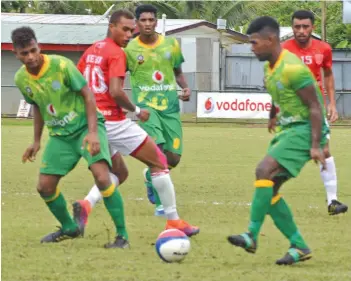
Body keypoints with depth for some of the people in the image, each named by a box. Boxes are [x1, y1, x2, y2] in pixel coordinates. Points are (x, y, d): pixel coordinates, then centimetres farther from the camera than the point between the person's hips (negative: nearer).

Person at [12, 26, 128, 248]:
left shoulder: (61, 65, -20)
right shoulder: (21, 79, -2)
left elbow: (87, 95, -16)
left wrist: (92, 132, -24)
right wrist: (37, 141, 18)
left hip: (86, 126, -6)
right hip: (59, 135, 6)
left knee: (102, 176, -24)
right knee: (45, 186, 1)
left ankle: (122, 235, -14)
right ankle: (69, 228, 27)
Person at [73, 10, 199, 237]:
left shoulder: (91, 51, 13)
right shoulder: (116, 53, -11)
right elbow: (115, 92, -22)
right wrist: (137, 111, -7)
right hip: (114, 122, -8)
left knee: (119, 173, 21)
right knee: (159, 162, 5)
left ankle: (86, 205, -6)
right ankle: (173, 221, 5)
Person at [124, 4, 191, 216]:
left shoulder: (171, 44, 5)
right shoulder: (129, 49, -2)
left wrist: (185, 88, -2)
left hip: (170, 105, 3)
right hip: (146, 103, -3)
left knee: (173, 159, 0)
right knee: (158, 149, -23)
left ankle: (150, 176, 35)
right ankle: (161, 203, -7)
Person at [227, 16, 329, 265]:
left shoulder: (292, 68, -19)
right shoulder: (270, 68, 11)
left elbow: (315, 107, -19)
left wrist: (316, 146, -22)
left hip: (305, 130, -10)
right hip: (289, 131, 10)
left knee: (264, 171, -24)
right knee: (269, 188, 4)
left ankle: (252, 237, -25)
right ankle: (299, 246, 8)